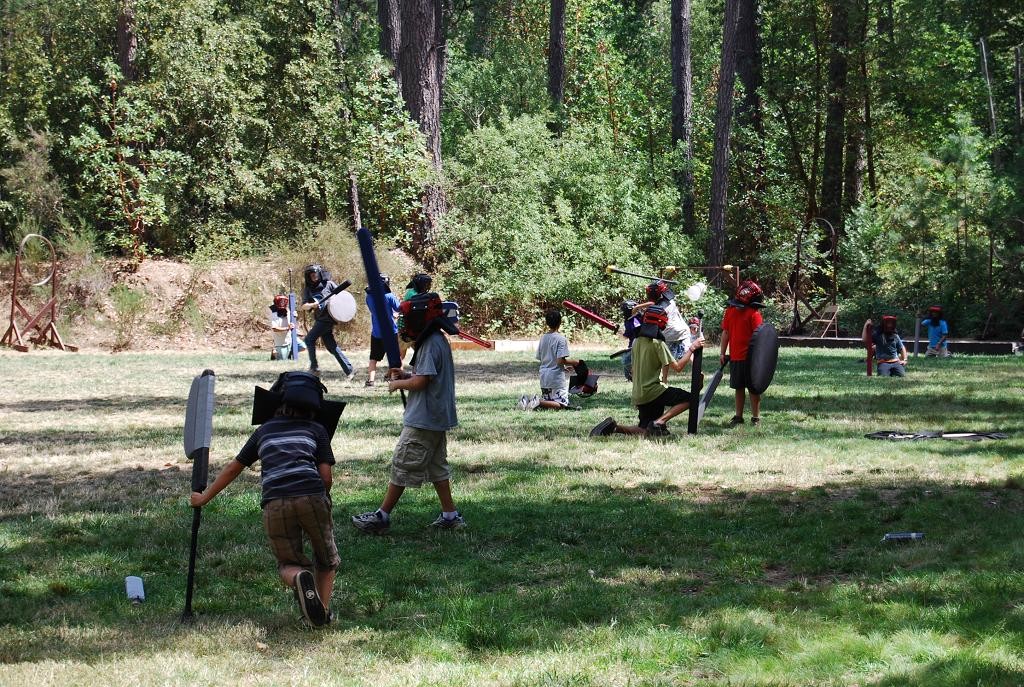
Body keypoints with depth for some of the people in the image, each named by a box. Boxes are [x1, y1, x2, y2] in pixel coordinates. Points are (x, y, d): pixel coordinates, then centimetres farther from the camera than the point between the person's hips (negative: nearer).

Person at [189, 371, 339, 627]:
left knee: (288, 563, 17)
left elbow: (233, 468, 29)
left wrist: (204, 498, 39)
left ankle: (299, 577, -18)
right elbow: (326, 476, 8)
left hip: (275, 504, 1)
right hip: (312, 497, -1)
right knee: (326, 560, 21)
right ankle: (323, 610, 2)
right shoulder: (316, 430, 17)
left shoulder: (264, 430, 24)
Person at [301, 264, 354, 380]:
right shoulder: (308, 290, 10)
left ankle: (314, 367, -2)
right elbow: (303, 306, 0)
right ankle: (349, 370, 7)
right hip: (320, 319, 5)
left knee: (309, 339, -9)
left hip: (328, 317, -5)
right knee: (331, 346, 4)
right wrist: (312, 305, -21)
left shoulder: (328, 284, 1)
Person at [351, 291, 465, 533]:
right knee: (437, 466, 15)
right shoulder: (439, 341, 12)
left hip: (423, 422, -10)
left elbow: (421, 382, -22)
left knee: (402, 465, -4)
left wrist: (398, 384, -6)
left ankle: (382, 516, 1)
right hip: (438, 418, 10)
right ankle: (450, 515, 16)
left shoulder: (431, 345, -20)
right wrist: (406, 375, 7)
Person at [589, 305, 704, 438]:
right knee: (688, 399, -2)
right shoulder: (657, 343, -12)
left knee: (645, 432, 13)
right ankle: (659, 422, -16)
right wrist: (691, 348, -8)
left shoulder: (637, 342, 11)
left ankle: (613, 426, -7)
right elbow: (677, 367, -16)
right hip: (652, 391, -8)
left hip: (638, 395, 8)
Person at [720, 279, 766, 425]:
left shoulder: (754, 314, -9)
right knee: (739, 387, 15)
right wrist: (722, 353, 12)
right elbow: (726, 333, 13)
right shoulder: (730, 311, 8)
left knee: (753, 388, 2)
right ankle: (738, 416, 25)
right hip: (734, 357, 5)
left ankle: (756, 417, 11)